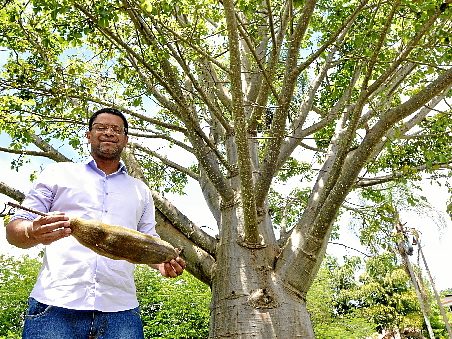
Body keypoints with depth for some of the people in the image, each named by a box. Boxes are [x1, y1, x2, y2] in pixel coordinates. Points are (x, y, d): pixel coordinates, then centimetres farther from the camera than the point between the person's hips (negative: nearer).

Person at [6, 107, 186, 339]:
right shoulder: (58, 173, 13)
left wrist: (163, 262, -4)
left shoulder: (140, 190, 20)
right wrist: (34, 233, -16)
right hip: (54, 304, -1)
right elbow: (14, 229, 9)